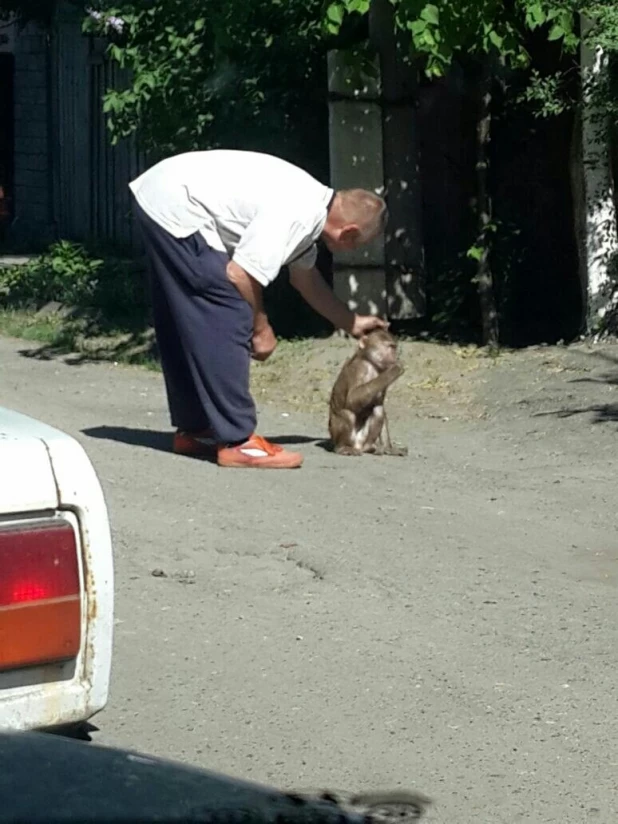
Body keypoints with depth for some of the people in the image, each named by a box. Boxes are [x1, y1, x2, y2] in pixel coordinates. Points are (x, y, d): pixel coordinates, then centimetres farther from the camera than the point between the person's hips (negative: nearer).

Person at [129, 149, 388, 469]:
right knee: (226, 321, -10)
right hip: (174, 206, -11)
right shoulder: (294, 215, -19)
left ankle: (193, 430, 26)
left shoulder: (311, 206, 11)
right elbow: (240, 274, -20)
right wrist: (261, 328, -5)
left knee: (186, 326, 17)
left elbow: (305, 277, 26)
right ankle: (237, 442, -8)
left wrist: (351, 323, 34)